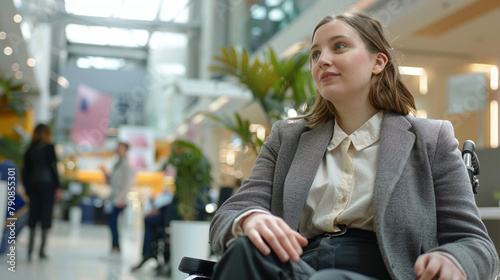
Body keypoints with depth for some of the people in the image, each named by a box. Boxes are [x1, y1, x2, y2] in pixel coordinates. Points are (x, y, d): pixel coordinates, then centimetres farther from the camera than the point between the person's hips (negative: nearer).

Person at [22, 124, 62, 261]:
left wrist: (28, 189, 16)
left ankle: (30, 250, 2)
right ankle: (42, 251, -2)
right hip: (47, 184, -5)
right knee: (46, 215, -1)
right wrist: (58, 188, -6)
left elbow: (25, 170, 10)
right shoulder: (49, 147, -4)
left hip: (32, 184, 5)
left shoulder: (30, 149, 10)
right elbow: (53, 168, -9)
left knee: (33, 215, 7)